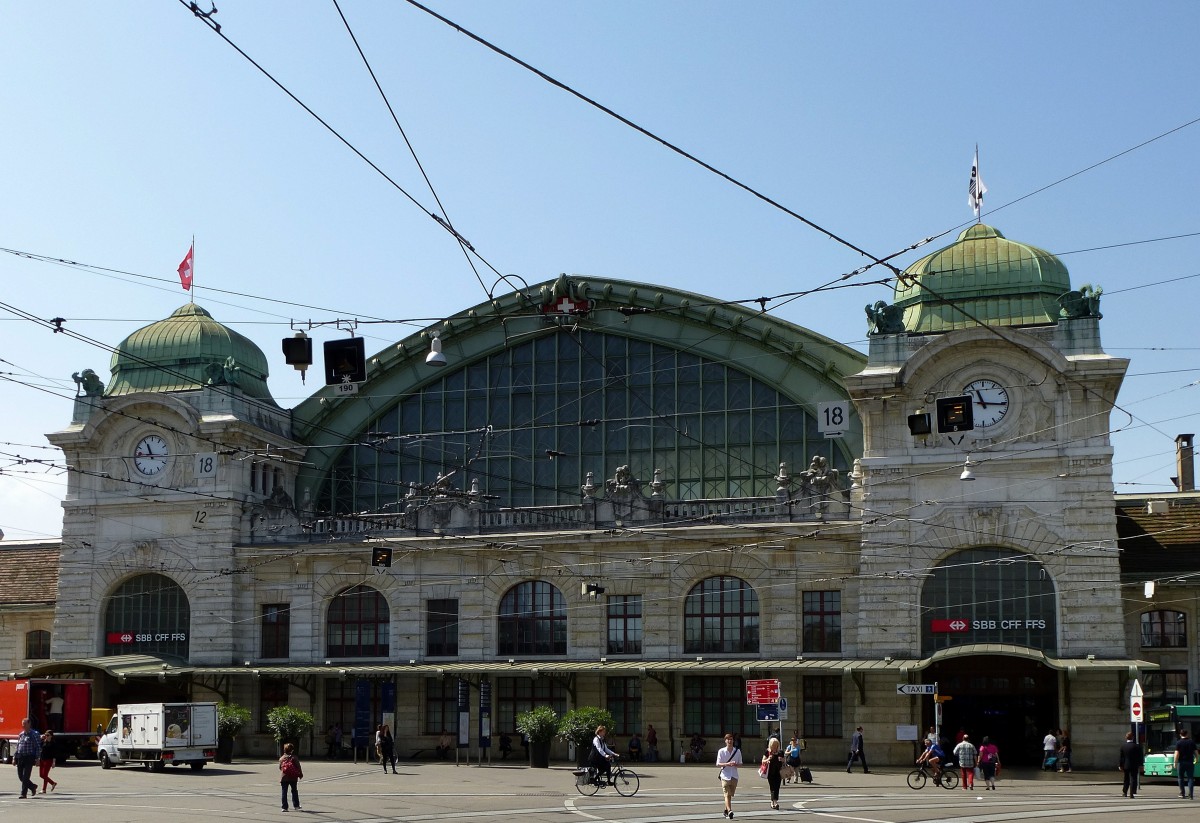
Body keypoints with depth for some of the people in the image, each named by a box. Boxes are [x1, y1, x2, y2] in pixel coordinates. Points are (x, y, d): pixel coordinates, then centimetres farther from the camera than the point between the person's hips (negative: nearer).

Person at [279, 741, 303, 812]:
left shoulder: (281, 758, 4)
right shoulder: (294, 758, -5)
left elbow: (280, 768, 10)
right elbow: (298, 767, -6)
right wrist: (300, 774, 7)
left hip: (283, 778, 1)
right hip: (293, 778, -1)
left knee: (284, 792, 4)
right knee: (294, 791, 14)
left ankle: (285, 807, 0)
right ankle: (296, 805, 16)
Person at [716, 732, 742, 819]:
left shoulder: (737, 751, 5)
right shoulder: (721, 751, -1)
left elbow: (740, 763, 10)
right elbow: (718, 764, -2)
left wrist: (735, 764, -13)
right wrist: (727, 764, -19)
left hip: (734, 776, 3)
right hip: (725, 776, -3)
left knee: (730, 795, 10)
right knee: (726, 795, -14)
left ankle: (726, 810, 28)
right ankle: (729, 811, -26)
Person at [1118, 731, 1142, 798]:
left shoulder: (1123, 746, -4)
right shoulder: (1136, 746, -11)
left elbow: (1121, 756, 0)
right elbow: (1139, 757, -7)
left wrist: (1120, 765, 6)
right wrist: (1140, 765, 0)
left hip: (1125, 765, 3)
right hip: (1134, 765, -3)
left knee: (1126, 779, 16)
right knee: (1133, 779, 1)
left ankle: (1124, 792, 18)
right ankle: (1132, 793, -5)